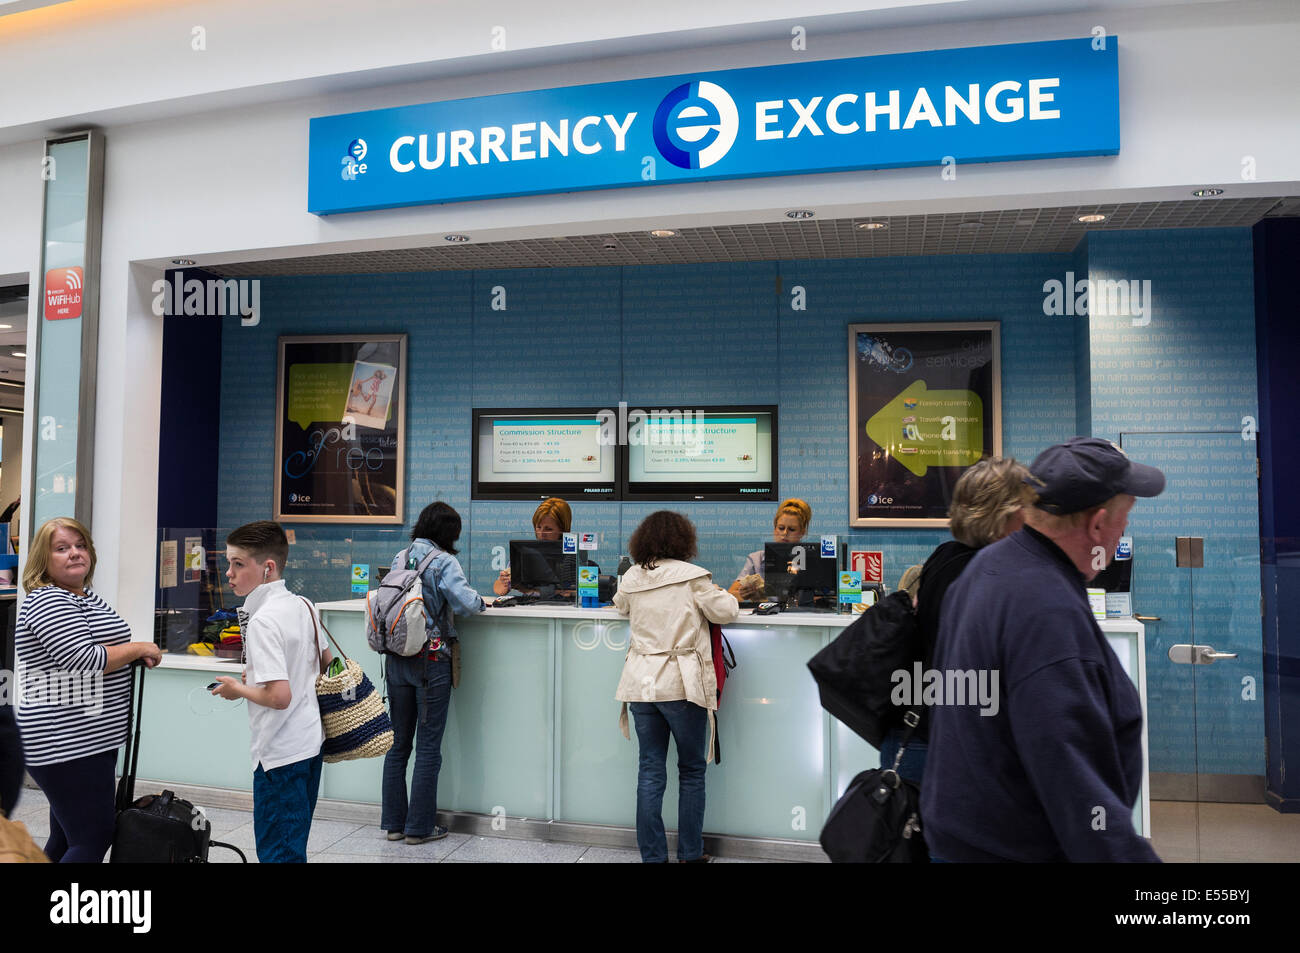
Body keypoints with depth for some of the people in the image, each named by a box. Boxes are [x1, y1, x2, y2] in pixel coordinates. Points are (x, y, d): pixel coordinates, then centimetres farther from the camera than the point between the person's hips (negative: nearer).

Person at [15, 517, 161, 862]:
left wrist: (137, 653, 9)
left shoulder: (90, 597, 16)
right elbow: (84, 660, -25)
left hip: (87, 740, 10)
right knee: (93, 840, -8)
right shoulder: (48, 602, -14)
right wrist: (137, 648, -11)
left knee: (67, 839, 14)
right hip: (65, 745, -10)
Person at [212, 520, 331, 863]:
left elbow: (279, 696, -27)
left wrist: (239, 689, -9)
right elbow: (327, 662, 19)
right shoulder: (303, 605, 5)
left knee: (276, 851, 2)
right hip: (311, 740, 9)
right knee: (294, 845, 19)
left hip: (280, 753, -9)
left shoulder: (262, 621, -21)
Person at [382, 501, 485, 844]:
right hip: (431, 661, -6)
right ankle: (420, 827, 10)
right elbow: (466, 603, -22)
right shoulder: (443, 562, -11)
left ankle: (393, 822, 22)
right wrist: (480, 600, -1)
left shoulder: (399, 558, 6)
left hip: (397, 660, 6)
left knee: (398, 742, 14)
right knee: (428, 746, 4)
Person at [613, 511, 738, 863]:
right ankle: (690, 854, 18)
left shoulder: (631, 578, 5)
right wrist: (730, 594, 17)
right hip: (681, 684, -4)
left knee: (650, 771, 9)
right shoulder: (691, 577, -9)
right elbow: (725, 612, -2)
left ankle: (653, 855, 13)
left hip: (641, 684, 4)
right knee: (692, 771, 11)